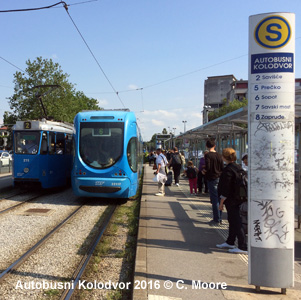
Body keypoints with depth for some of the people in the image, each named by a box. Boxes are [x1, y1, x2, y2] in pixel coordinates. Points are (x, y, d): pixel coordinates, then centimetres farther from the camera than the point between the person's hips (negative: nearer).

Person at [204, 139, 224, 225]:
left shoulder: (208, 155, -12)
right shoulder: (219, 155, 5)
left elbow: (208, 168, -20)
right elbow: (222, 168, 6)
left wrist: (204, 171, -1)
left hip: (212, 179, -6)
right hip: (219, 178, 6)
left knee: (214, 199, -3)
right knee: (219, 199, 12)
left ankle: (216, 220, -1)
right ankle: (219, 219, 19)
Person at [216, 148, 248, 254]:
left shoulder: (228, 170, -19)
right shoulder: (238, 167, 8)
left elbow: (226, 189, -20)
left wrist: (221, 203, -13)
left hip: (231, 200, -10)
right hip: (238, 199, 10)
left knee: (236, 223, -5)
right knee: (232, 221, 19)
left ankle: (243, 247, -2)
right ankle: (230, 242, 33)